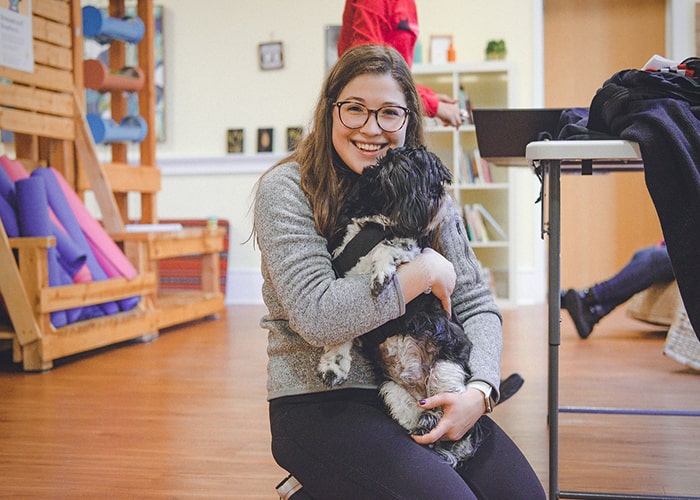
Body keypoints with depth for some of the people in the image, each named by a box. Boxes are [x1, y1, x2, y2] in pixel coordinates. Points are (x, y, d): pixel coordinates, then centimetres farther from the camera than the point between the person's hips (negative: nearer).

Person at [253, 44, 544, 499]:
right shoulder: (286, 191, -8)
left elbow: (476, 304, 6)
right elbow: (316, 317, -19)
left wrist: (480, 389, -12)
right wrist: (425, 272, -16)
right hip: (321, 405, -5)